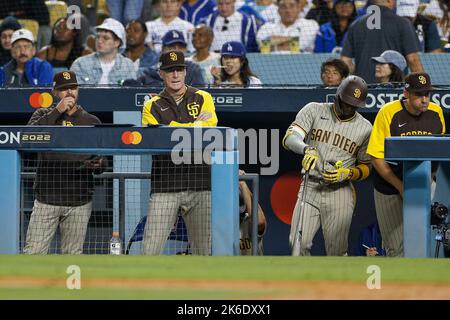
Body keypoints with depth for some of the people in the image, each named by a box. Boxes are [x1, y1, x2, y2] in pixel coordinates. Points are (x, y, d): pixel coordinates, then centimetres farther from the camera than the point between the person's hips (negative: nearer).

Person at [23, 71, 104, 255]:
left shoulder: (92, 122, 11)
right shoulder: (43, 115, 9)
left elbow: (102, 159, 11)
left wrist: (98, 164, -13)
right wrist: (57, 112, -14)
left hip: (79, 201, 1)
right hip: (46, 198, -1)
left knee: (72, 256, 5)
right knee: (33, 253, -8)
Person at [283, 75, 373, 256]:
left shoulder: (365, 128, 4)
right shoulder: (314, 111, 2)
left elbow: (366, 168, 10)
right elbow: (289, 138, -10)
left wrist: (347, 173, -12)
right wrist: (307, 149, -31)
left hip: (340, 193, 0)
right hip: (310, 188, 0)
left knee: (337, 251, -1)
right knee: (299, 243, -9)